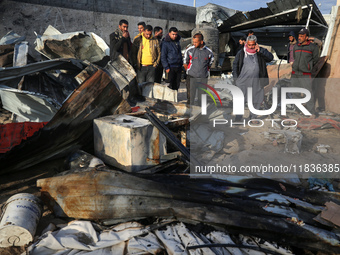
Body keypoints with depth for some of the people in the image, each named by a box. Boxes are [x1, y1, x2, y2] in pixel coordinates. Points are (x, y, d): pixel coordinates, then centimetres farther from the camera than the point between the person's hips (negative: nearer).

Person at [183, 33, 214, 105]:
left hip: (203, 78, 1)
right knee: (190, 97, 1)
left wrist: (204, 71, 12)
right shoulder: (189, 50, -3)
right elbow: (185, 63, 8)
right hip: (191, 78, -1)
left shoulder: (209, 52, 0)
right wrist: (190, 72, 10)